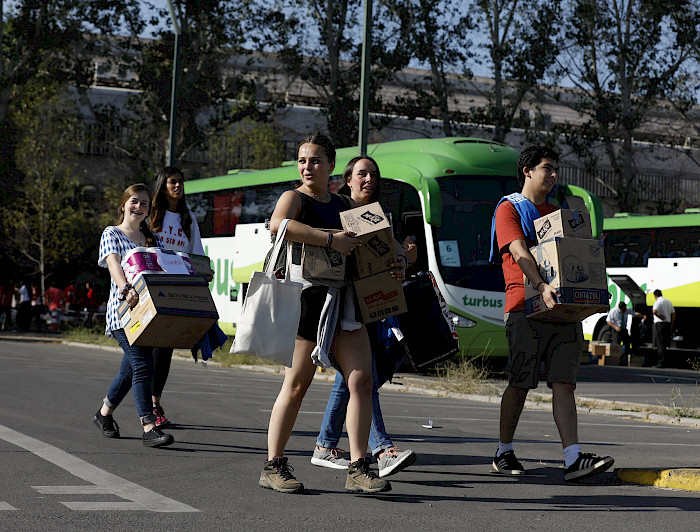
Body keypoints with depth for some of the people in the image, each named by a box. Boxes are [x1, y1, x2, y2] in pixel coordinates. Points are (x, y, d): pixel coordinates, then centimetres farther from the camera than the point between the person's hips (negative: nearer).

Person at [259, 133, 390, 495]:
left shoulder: (340, 204, 19)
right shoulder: (295, 198, -2)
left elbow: (354, 249, 31)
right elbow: (278, 225, -26)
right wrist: (331, 240, -26)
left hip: (344, 298, 6)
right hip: (309, 297, -6)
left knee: (362, 379, -3)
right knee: (296, 385, -2)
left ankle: (357, 469, -1)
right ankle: (273, 466, 9)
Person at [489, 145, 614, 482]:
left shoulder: (556, 214, 24)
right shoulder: (509, 209, 3)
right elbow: (519, 251, -13)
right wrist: (541, 286, -29)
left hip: (562, 309, 5)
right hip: (524, 308, -5)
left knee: (564, 384, -4)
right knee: (519, 384, -1)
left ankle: (573, 459, -12)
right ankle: (504, 453, 14)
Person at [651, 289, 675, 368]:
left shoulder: (658, 301, -8)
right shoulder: (668, 302, 15)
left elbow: (654, 311, -27)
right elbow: (673, 314, 16)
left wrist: (660, 316, -12)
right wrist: (671, 325, 16)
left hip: (660, 323, -8)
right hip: (668, 323, 8)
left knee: (660, 344, -7)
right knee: (663, 344, 13)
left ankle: (661, 363, -10)